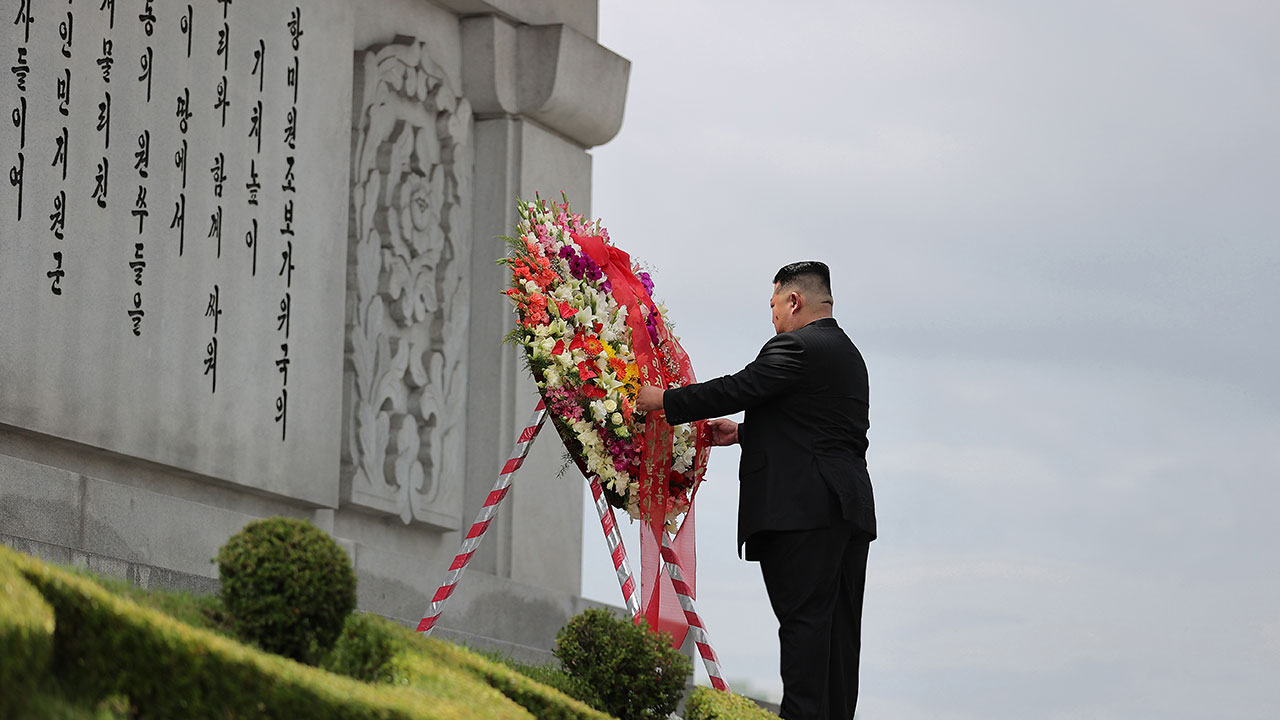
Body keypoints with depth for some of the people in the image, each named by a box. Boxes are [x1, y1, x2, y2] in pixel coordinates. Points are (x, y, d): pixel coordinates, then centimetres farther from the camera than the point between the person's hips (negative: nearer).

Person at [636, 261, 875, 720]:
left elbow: (737, 389, -12)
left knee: (804, 617, -11)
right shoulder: (847, 354, 22)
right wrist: (743, 433, 30)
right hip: (851, 509, 9)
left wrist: (663, 400, -2)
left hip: (805, 507, -9)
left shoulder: (797, 347, -8)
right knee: (839, 624, 7)